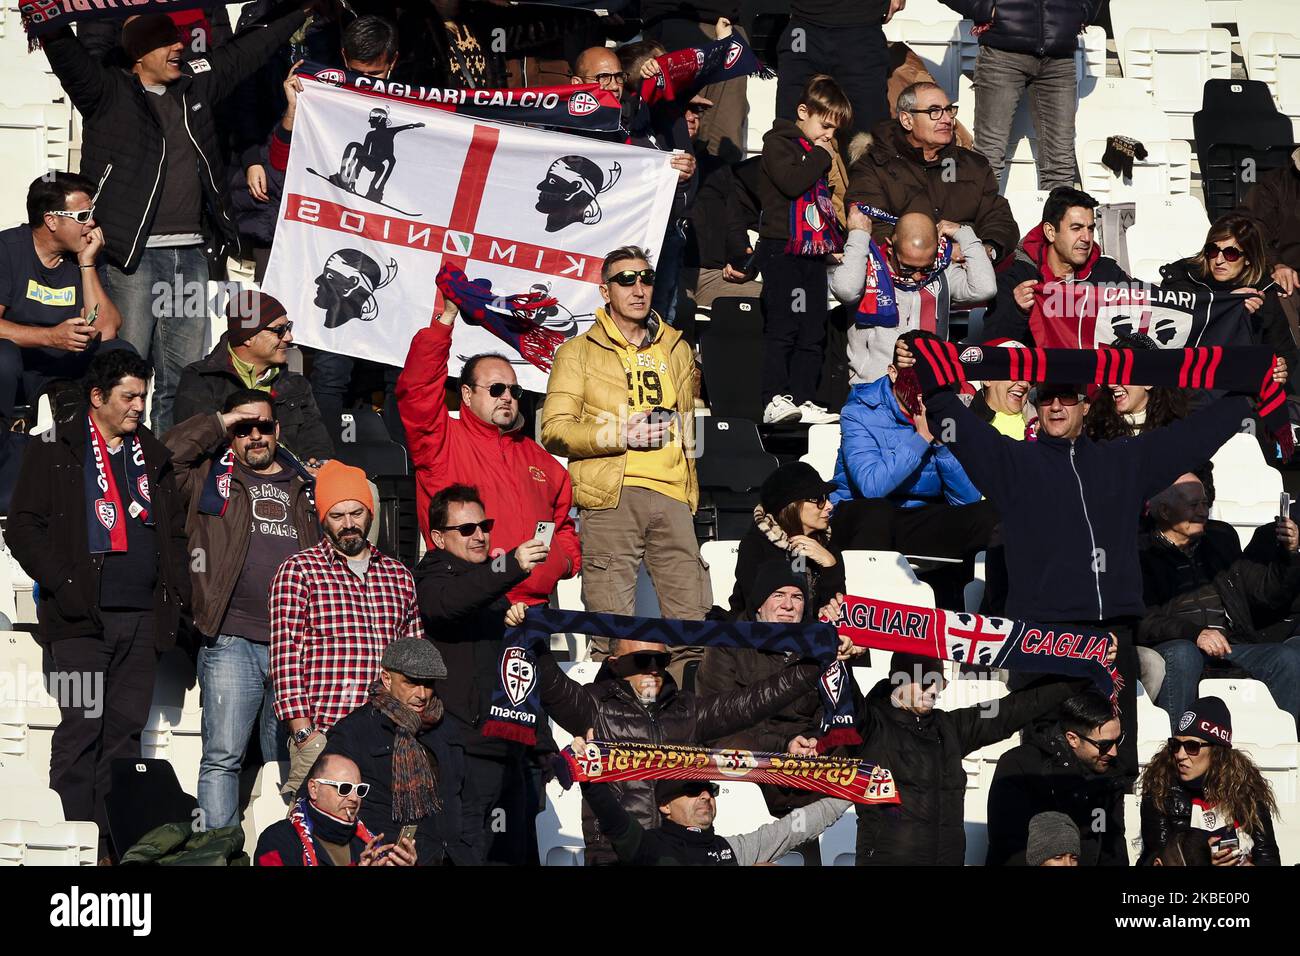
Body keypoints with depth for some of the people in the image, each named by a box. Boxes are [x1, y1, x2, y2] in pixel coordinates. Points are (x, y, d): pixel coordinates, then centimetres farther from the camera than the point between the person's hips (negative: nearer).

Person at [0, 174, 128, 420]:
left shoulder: (88, 259, 5)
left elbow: (106, 332, -8)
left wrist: (87, 263, -9)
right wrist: (51, 336, -32)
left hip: (60, 373, 4)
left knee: (121, 353, -15)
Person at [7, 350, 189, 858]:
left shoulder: (154, 457, 18)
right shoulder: (54, 452, 2)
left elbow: (176, 531, 23)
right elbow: (23, 529, -3)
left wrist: (179, 593, 9)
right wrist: (62, 584, -13)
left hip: (144, 618, 5)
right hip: (83, 615, -5)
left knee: (127, 730, 4)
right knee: (82, 729, -9)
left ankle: (116, 842, 7)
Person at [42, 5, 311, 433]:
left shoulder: (194, 84, 16)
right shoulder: (109, 92, -1)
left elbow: (245, 50, 24)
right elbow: (67, 57, -17)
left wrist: (301, 12, 29)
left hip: (190, 253, 6)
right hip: (132, 253, -6)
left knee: (185, 377, 10)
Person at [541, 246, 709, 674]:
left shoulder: (676, 348, 21)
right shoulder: (579, 352, 9)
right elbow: (555, 430, -1)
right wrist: (619, 434, -12)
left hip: (671, 493, 4)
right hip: (609, 494, -4)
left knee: (692, 614, -2)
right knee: (611, 620, -7)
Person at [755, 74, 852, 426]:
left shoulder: (819, 152, 21)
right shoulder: (778, 142, -4)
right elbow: (791, 182, -21)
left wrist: (836, 240, 19)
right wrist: (821, 157, -9)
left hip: (814, 252, 8)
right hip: (782, 250, -8)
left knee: (812, 332, 5)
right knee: (782, 328, -12)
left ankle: (803, 400, 7)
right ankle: (775, 400, -15)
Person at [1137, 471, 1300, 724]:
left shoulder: (1220, 541, 25)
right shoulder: (1142, 555, 2)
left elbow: (1269, 592, 25)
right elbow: (1144, 622, -11)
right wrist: (1194, 633, -24)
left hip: (1232, 645, 5)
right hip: (1175, 645, -5)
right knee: (1183, 654, -38)